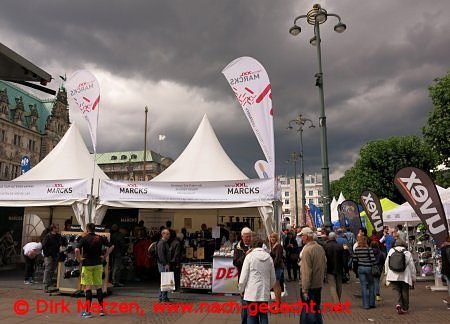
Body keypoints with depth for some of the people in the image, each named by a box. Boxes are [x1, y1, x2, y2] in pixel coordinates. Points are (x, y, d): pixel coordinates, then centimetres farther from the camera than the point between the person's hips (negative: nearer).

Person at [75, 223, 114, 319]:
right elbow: (111, 246, 7)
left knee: (87, 287, 1)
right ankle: (102, 309, 19)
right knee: (98, 287, 13)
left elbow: (77, 250, -23)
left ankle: (88, 311, 2)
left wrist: (79, 259, -8)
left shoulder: (84, 239, -9)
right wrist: (105, 256, 11)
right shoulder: (100, 238, 3)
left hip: (87, 265, -4)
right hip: (98, 264, 4)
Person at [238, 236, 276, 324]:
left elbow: (243, 276, -7)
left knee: (252, 316, 5)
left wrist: (241, 290, 7)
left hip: (252, 292, -3)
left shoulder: (249, 256, -5)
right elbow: (273, 278, 10)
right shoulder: (268, 257, 5)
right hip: (265, 293, 3)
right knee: (264, 315, 11)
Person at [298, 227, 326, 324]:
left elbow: (306, 272, -22)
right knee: (316, 309, 19)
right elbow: (325, 266, 14)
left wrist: (305, 290, -18)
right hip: (319, 284, 8)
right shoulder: (320, 248, 5)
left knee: (308, 311, 2)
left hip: (310, 286, -8)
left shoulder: (307, 250, -20)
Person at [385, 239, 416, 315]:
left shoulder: (391, 251, 5)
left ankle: (399, 304, -16)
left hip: (393, 276, 1)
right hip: (405, 276, 0)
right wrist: (413, 278, 11)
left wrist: (387, 273, 18)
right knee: (405, 292, 11)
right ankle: (405, 308, 18)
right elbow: (412, 266, 3)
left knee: (397, 291, 6)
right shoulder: (408, 253, 0)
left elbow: (386, 263, 8)